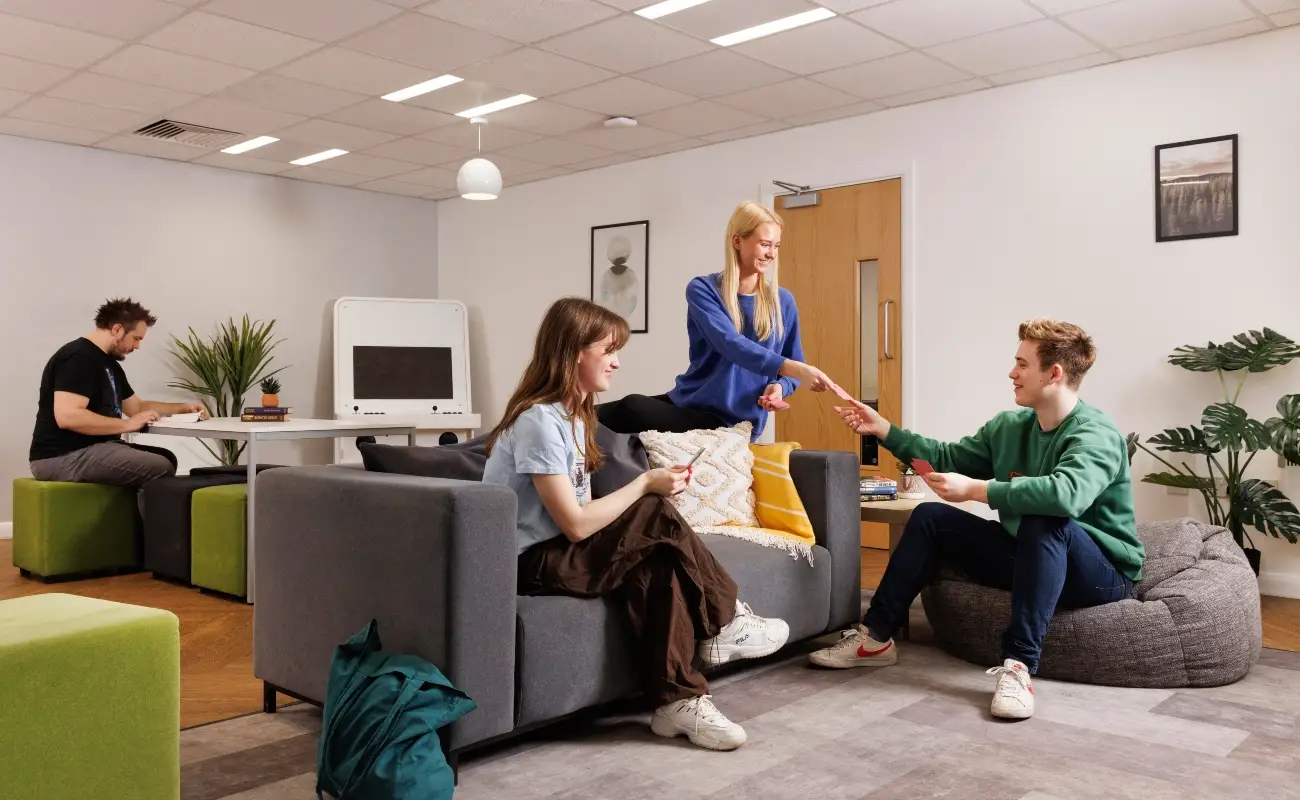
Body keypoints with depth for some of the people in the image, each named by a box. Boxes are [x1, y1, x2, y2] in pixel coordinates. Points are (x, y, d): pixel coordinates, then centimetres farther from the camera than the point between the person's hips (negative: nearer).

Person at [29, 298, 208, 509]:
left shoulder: (109, 363, 17)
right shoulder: (78, 358, -15)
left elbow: (136, 406, 27)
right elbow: (67, 417, -28)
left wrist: (183, 408, 15)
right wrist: (127, 424, -21)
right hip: (63, 457, -11)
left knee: (166, 457, 6)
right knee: (160, 469, -20)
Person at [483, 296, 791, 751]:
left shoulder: (572, 415, 11)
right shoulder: (540, 420, -19)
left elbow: (583, 513, 5)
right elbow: (576, 524, -23)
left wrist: (646, 492, -9)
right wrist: (645, 484, -15)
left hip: (560, 554, 9)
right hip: (528, 564, -9)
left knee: (655, 566, -17)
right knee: (656, 517, -20)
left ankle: (678, 701, -12)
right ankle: (723, 624, -3)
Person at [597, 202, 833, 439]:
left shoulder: (783, 302, 5)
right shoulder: (703, 289, -3)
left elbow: (792, 366, 13)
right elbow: (729, 344, -20)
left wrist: (780, 387, -12)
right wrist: (792, 367, -32)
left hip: (731, 423, -1)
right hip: (687, 403, 1)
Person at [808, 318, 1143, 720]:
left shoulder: (1096, 434, -21)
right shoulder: (1009, 426, 2)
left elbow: (1065, 494, -42)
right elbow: (948, 457, 14)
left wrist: (974, 489, -39)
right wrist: (883, 429, 6)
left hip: (1104, 573, -7)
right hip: (1029, 556, 7)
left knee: (1044, 521, -38)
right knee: (931, 517, -1)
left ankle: (1018, 664, -35)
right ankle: (875, 637, -1)